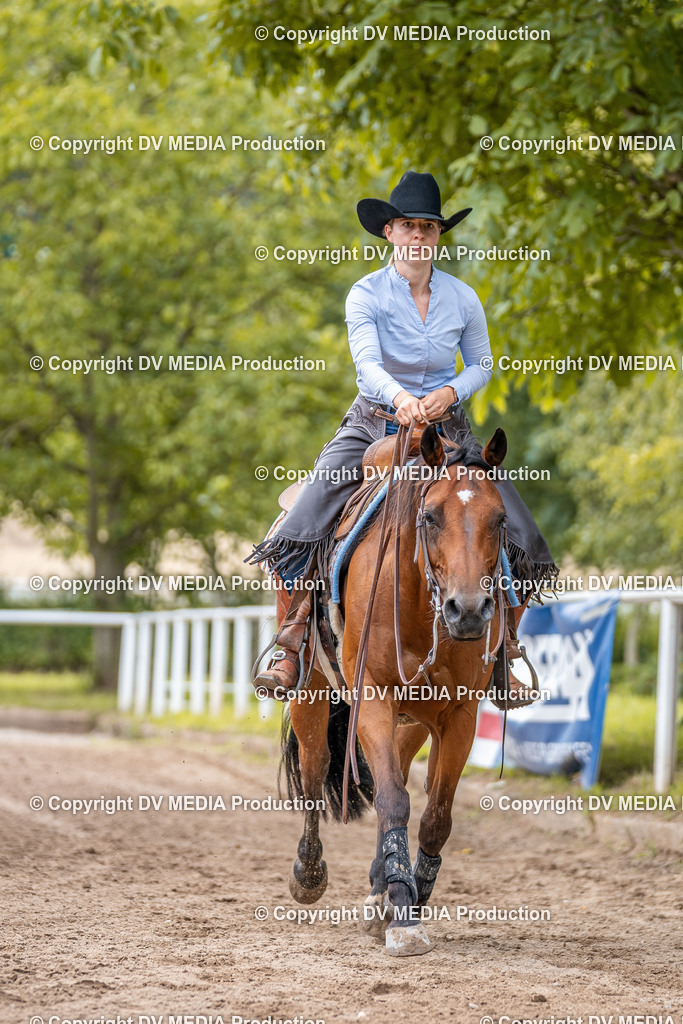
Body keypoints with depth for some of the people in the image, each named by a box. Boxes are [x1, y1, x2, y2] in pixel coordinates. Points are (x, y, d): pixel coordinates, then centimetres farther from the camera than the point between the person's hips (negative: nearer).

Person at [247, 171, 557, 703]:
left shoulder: (462, 299, -1)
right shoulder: (366, 295, -9)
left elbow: (481, 364, 10)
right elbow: (367, 363, -23)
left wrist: (450, 392, -13)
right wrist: (399, 397, -45)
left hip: (446, 429, 2)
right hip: (373, 425, -1)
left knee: (517, 535, -14)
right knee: (304, 524, -22)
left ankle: (503, 655, 5)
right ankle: (291, 648, -9)